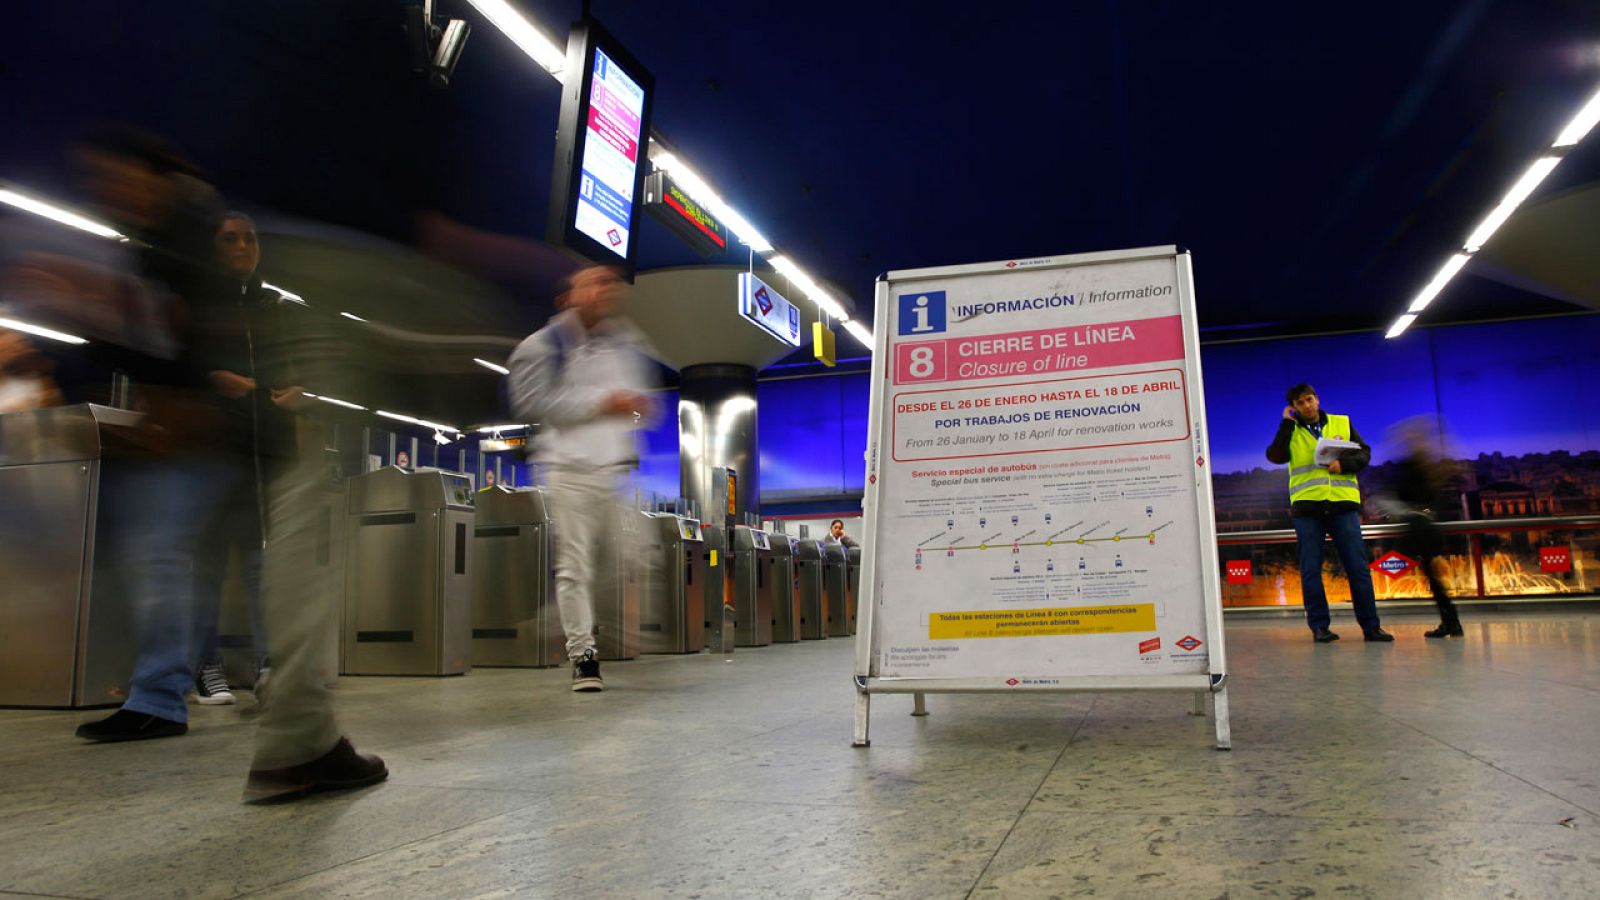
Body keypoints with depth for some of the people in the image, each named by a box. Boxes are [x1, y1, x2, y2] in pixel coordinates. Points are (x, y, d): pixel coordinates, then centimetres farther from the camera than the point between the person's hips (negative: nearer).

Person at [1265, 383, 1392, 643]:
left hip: (1343, 504, 1)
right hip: (1307, 507, -1)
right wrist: (1287, 423, -5)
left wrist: (1344, 463, -11)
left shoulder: (1342, 423, 13)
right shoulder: (1291, 431, 9)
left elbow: (1364, 453, 8)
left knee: (1358, 567, 1)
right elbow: (1275, 456, -7)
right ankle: (1319, 626, 8)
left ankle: (1371, 625, 7)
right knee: (1310, 570, 1)